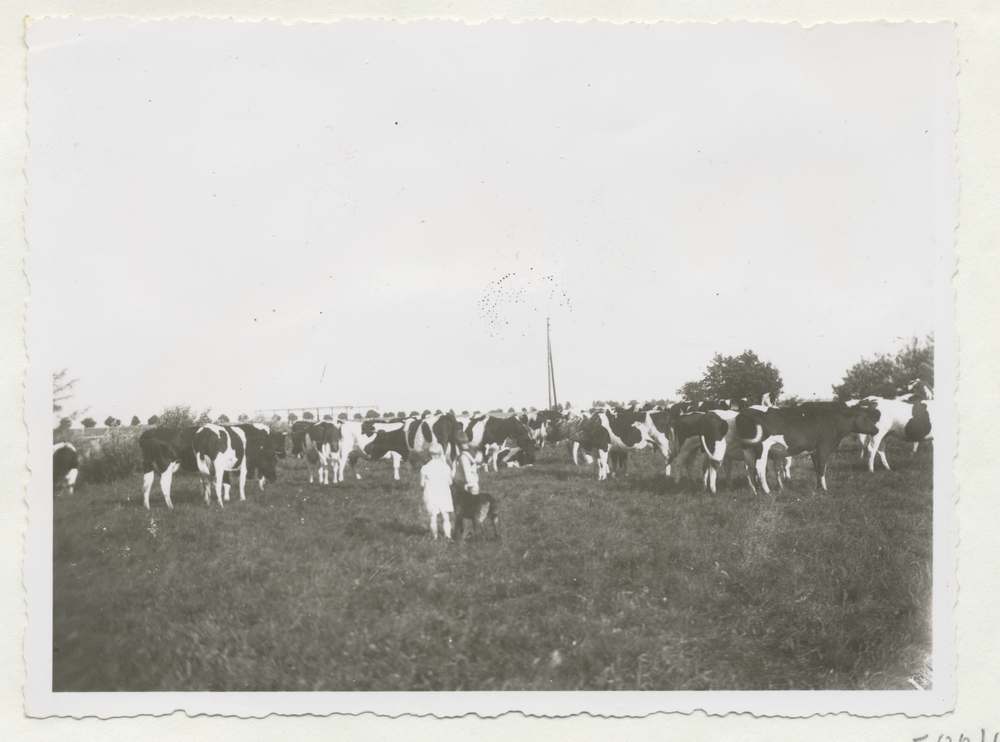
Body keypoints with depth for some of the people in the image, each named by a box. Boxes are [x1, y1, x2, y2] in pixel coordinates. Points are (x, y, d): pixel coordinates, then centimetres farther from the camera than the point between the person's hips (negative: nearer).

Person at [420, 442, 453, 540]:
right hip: (444, 495, 0)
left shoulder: (425, 468, -8)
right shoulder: (446, 467, -8)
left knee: (433, 517, 9)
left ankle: (434, 535, 14)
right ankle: (448, 534, -2)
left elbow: (422, 484, -2)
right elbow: (450, 482, 1)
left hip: (431, 496, 1)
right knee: (446, 517, 6)